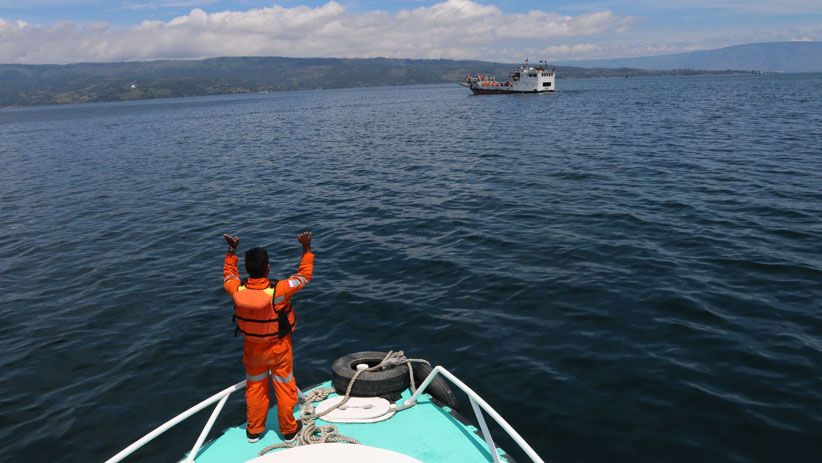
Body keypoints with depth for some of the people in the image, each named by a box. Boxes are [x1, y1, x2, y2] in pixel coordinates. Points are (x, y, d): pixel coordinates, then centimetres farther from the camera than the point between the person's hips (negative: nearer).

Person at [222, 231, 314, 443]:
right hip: (278, 348, -3)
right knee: (284, 388, 16)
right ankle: (289, 430, 32)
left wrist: (232, 250, 10)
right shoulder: (278, 290, -32)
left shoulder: (237, 290, -22)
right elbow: (304, 275, -16)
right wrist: (306, 248, -10)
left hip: (252, 348, 3)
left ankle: (254, 430, 37)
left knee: (255, 388, 21)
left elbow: (228, 274, 3)